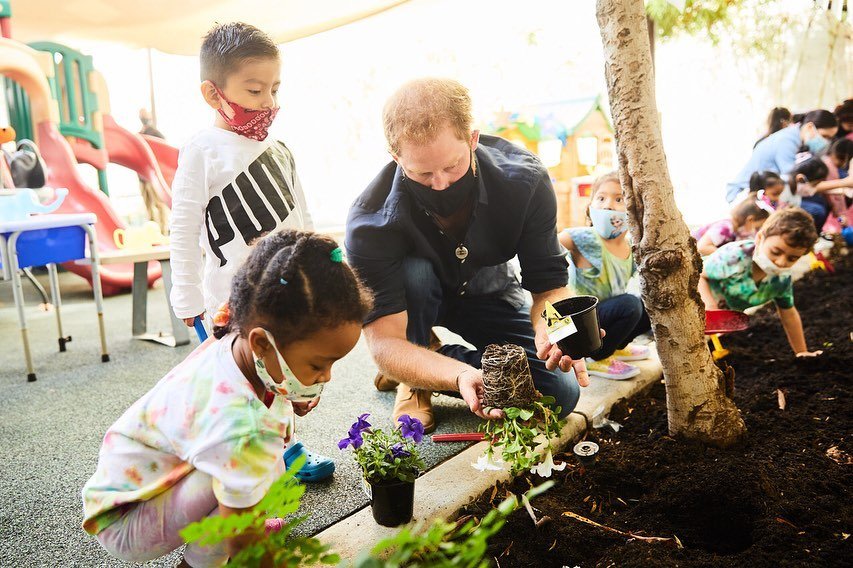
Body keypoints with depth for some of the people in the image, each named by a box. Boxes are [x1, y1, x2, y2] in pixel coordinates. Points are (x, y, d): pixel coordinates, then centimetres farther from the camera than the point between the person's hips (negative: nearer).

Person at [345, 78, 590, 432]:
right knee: (413, 270, -38)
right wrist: (461, 375, -54)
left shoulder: (525, 180, -27)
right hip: (418, 296, -2)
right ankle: (413, 382, -8)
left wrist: (549, 328, -46)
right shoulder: (370, 221, -34)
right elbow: (383, 341, -36)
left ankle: (425, 364, 1)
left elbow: (548, 283, -22)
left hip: (488, 294, 2)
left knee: (561, 393, -14)